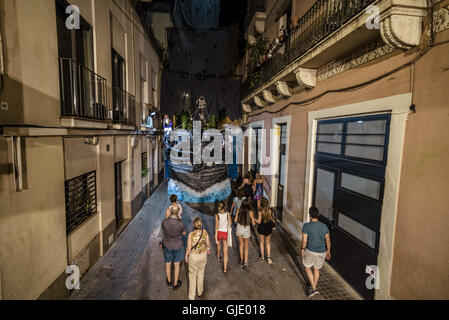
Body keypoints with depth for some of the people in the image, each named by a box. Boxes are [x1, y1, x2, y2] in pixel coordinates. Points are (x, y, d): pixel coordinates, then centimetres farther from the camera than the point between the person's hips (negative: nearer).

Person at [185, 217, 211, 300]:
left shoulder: (191, 234, -27)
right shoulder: (205, 232, -18)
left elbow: (188, 249, -18)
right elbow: (208, 243, -3)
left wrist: (186, 257, 1)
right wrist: (208, 249, 18)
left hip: (193, 256, -2)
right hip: (203, 255, 3)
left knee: (192, 275, 20)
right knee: (201, 272, 28)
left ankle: (192, 296, 34)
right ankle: (200, 291, 48)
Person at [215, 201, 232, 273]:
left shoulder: (217, 215, -15)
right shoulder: (228, 214, -9)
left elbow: (216, 226, -18)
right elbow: (230, 223, -1)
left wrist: (215, 238, -15)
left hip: (219, 232, 0)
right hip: (225, 233, 0)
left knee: (218, 244, 34)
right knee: (225, 252, 7)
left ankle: (218, 256, 61)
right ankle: (225, 268, 8)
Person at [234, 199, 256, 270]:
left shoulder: (239, 210, -12)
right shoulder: (250, 212, -17)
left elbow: (236, 220, -4)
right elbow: (253, 223, -10)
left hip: (239, 228, 2)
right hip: (246, 229, -2)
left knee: (241, 244, 25)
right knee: (246, 246, 18)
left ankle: (241, 260, 37)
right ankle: (245, 262, 9)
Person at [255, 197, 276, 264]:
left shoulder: (261, 211, -21)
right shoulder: (271, 210, -10)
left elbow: (259, 221, -18)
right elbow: (273, 220, 0)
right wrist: (273, 226, 16)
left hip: (262, 228, -3)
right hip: (269, 228, 3)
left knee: (261, 243, 17)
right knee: (268, 243, 20)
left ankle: (262, 257, 27)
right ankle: (269, 256, 11)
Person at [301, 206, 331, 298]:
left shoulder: (306, 226, -20)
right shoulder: (324, 226, -8)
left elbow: (304, 241, -18)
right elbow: (328, 240, 0)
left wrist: (302, 249, 1)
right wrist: (328, 251, 15)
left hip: (310, 251, -4)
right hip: (322, 252, 4)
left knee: (307, 267, 21)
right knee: (317, 268, 25)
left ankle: (313, 288, 12)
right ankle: (313, 287, 39)